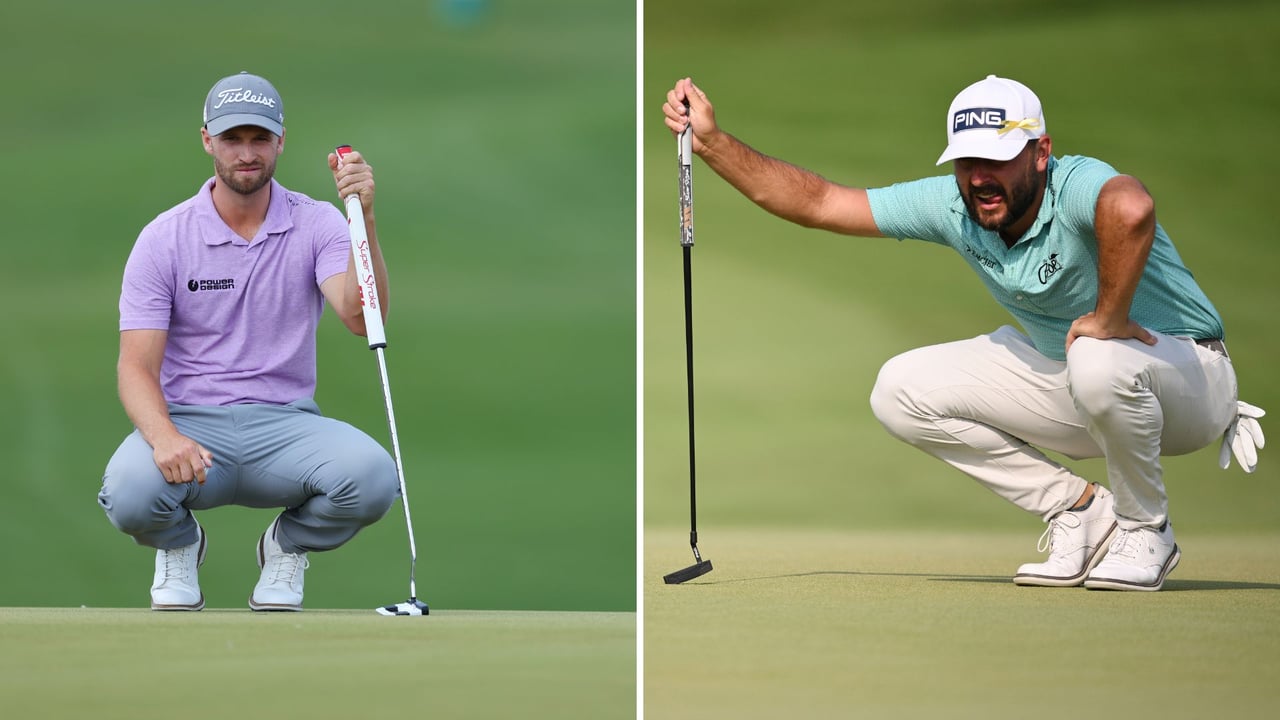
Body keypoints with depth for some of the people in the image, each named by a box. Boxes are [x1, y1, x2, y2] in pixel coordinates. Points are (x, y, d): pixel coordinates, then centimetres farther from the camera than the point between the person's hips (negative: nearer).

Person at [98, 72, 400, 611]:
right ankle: (179, 544, 7)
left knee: (372, 477, -31)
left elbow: (360, 318, -16)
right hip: (189, 422, -1)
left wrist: (364, 219, -30)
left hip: (286, 425, 1)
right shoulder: (163, 238, -1)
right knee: (129, 494, -35)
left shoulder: (316, 225, 1)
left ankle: (288, 546, 5)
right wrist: (164, 436, -27)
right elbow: (136, 367, -6)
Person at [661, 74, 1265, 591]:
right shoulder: (951, 206, -9)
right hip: (1061, 372, 7)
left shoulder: (1077, 186, -32)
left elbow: (1130, 210, -58)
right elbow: (815, 202, -3)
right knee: (901, 391, -4)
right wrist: (711, 142, -10)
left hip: (1184, 370, -7)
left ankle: (1145, 531, -12)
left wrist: (1108, 319, -46)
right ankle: (1082, 513, 4)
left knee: (1100, 363, -42)